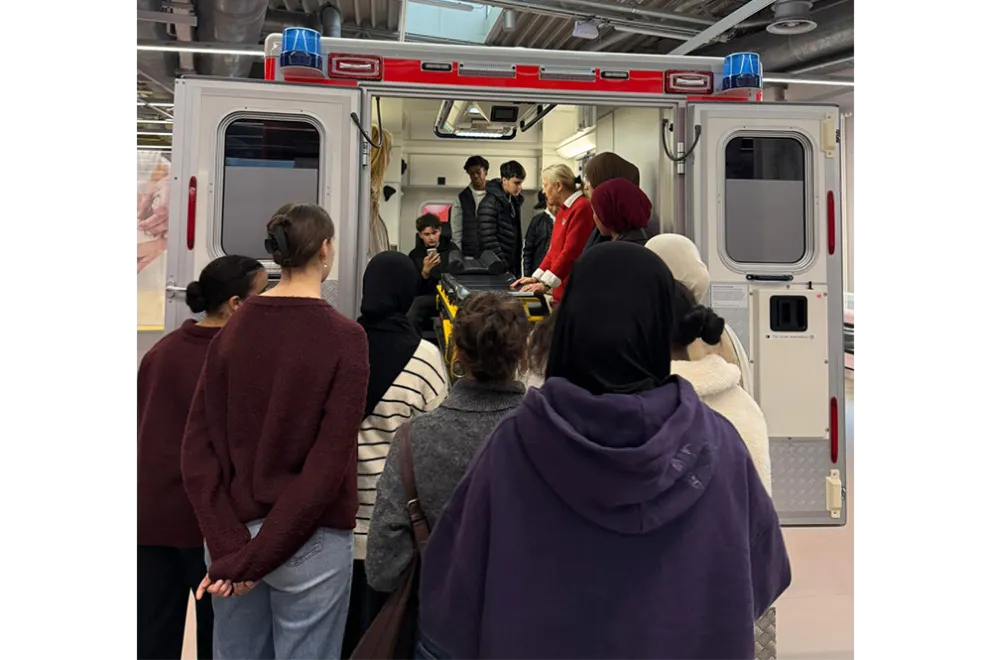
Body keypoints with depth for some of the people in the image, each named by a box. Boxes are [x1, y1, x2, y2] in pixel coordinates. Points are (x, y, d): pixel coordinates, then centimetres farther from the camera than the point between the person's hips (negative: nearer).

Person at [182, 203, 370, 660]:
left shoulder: (232, 330, -1)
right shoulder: (344, 337, -13)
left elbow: (198, 446, -4)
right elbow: (329, 462, -18)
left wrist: (228, 545, -8)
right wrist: (256, 557, -14)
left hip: (234, 536, 5)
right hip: (309, 540, -4)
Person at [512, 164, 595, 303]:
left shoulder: (581, 208, -13)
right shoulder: (564, 210, 17)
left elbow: (571, 252, -19)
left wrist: (546, 284, -18)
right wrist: (537, 277, 11)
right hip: (561, 292, 9)